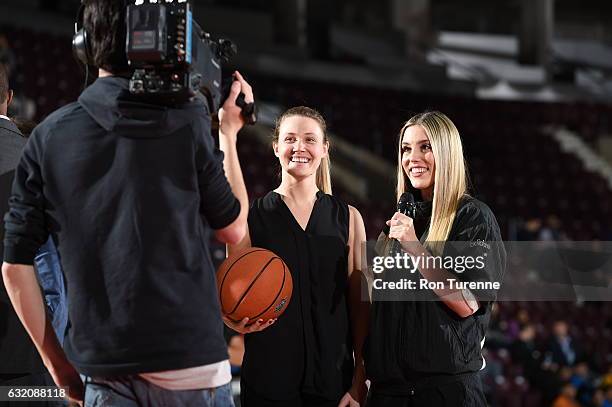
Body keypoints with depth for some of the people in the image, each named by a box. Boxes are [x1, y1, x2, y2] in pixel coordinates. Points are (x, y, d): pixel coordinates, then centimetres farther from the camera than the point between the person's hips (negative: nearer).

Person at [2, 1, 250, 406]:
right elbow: (234, 228, 9)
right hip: (192, 366, -2)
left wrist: (56, 360, 13)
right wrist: (229, 132, 19)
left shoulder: (49, 136, 3)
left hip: (104, 374, 2)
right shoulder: (187, 125, -4)